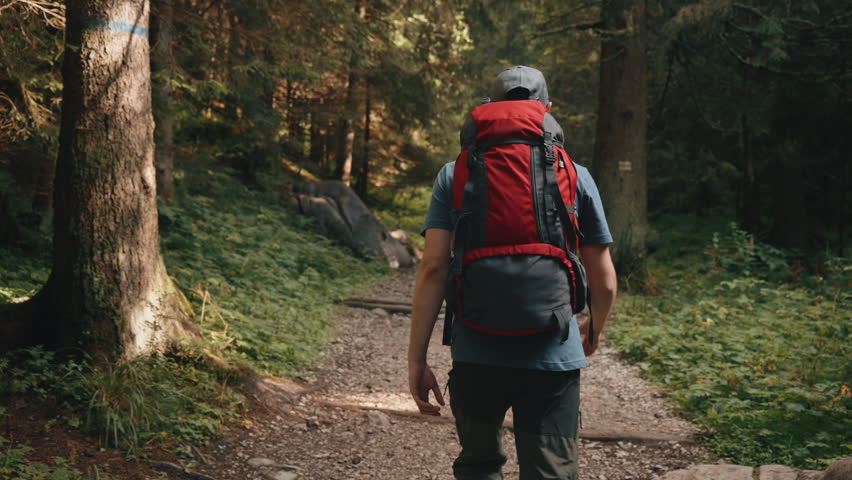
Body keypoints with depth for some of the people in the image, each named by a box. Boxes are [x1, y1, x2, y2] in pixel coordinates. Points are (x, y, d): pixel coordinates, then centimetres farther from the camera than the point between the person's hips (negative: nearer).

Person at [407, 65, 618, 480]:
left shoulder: (454, 175, 3)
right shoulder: (576, 178, 4)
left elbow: (433, 268, -5)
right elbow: (604, 281, 6)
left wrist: (416, 359, 0)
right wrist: (594, 331, 26)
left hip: (476, 354, 1)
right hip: (553, 357, -1)